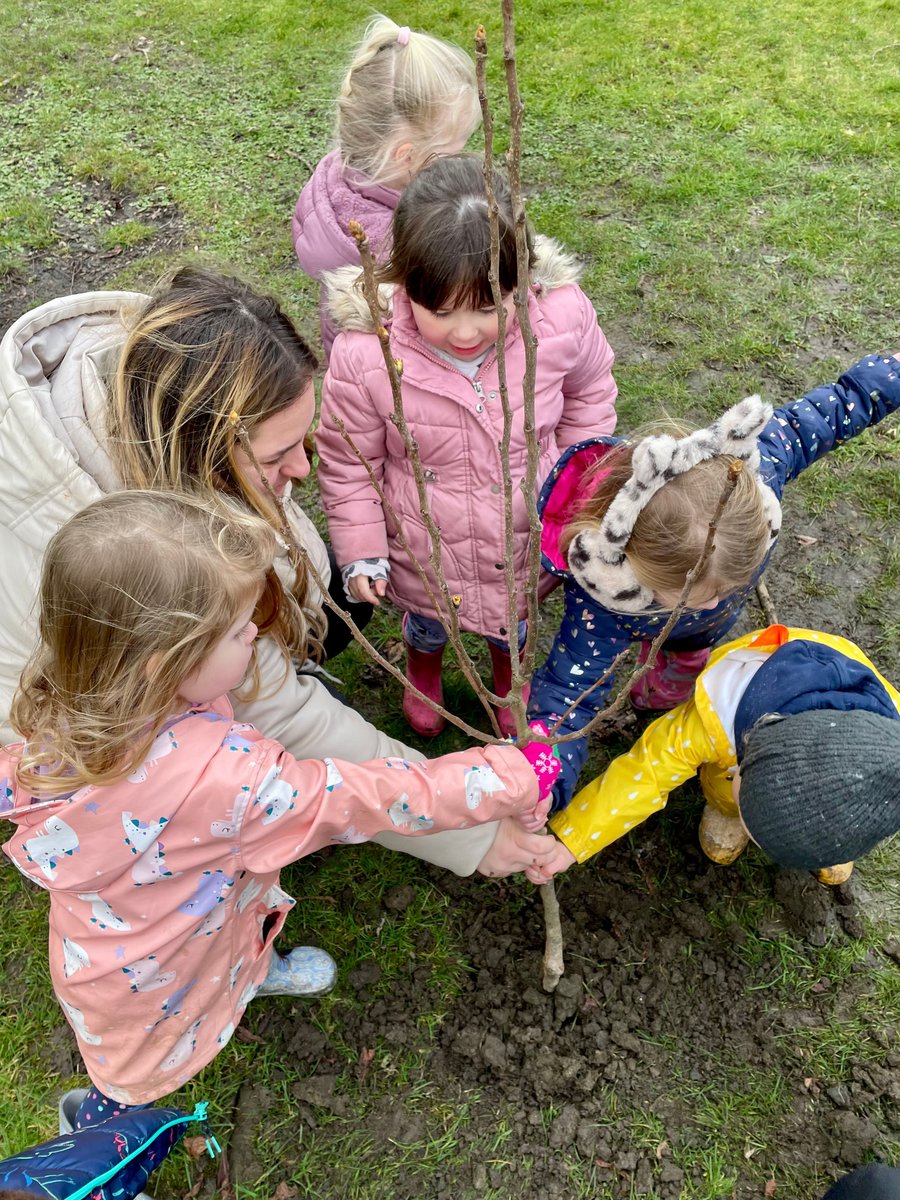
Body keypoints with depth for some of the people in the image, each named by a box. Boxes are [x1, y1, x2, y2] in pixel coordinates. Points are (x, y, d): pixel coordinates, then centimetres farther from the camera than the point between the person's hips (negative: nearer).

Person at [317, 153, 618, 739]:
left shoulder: (563, 317, -26)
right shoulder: (365, 355, -31)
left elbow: (589, 395, -2)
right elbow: (348, 461, -13)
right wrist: (361, 550, -10)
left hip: (530, 540, 2)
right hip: (425, 556, -1)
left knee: (517, 623, 33)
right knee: (428, 623, 32)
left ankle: (509, 681, 71)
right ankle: (423, 675, 71)